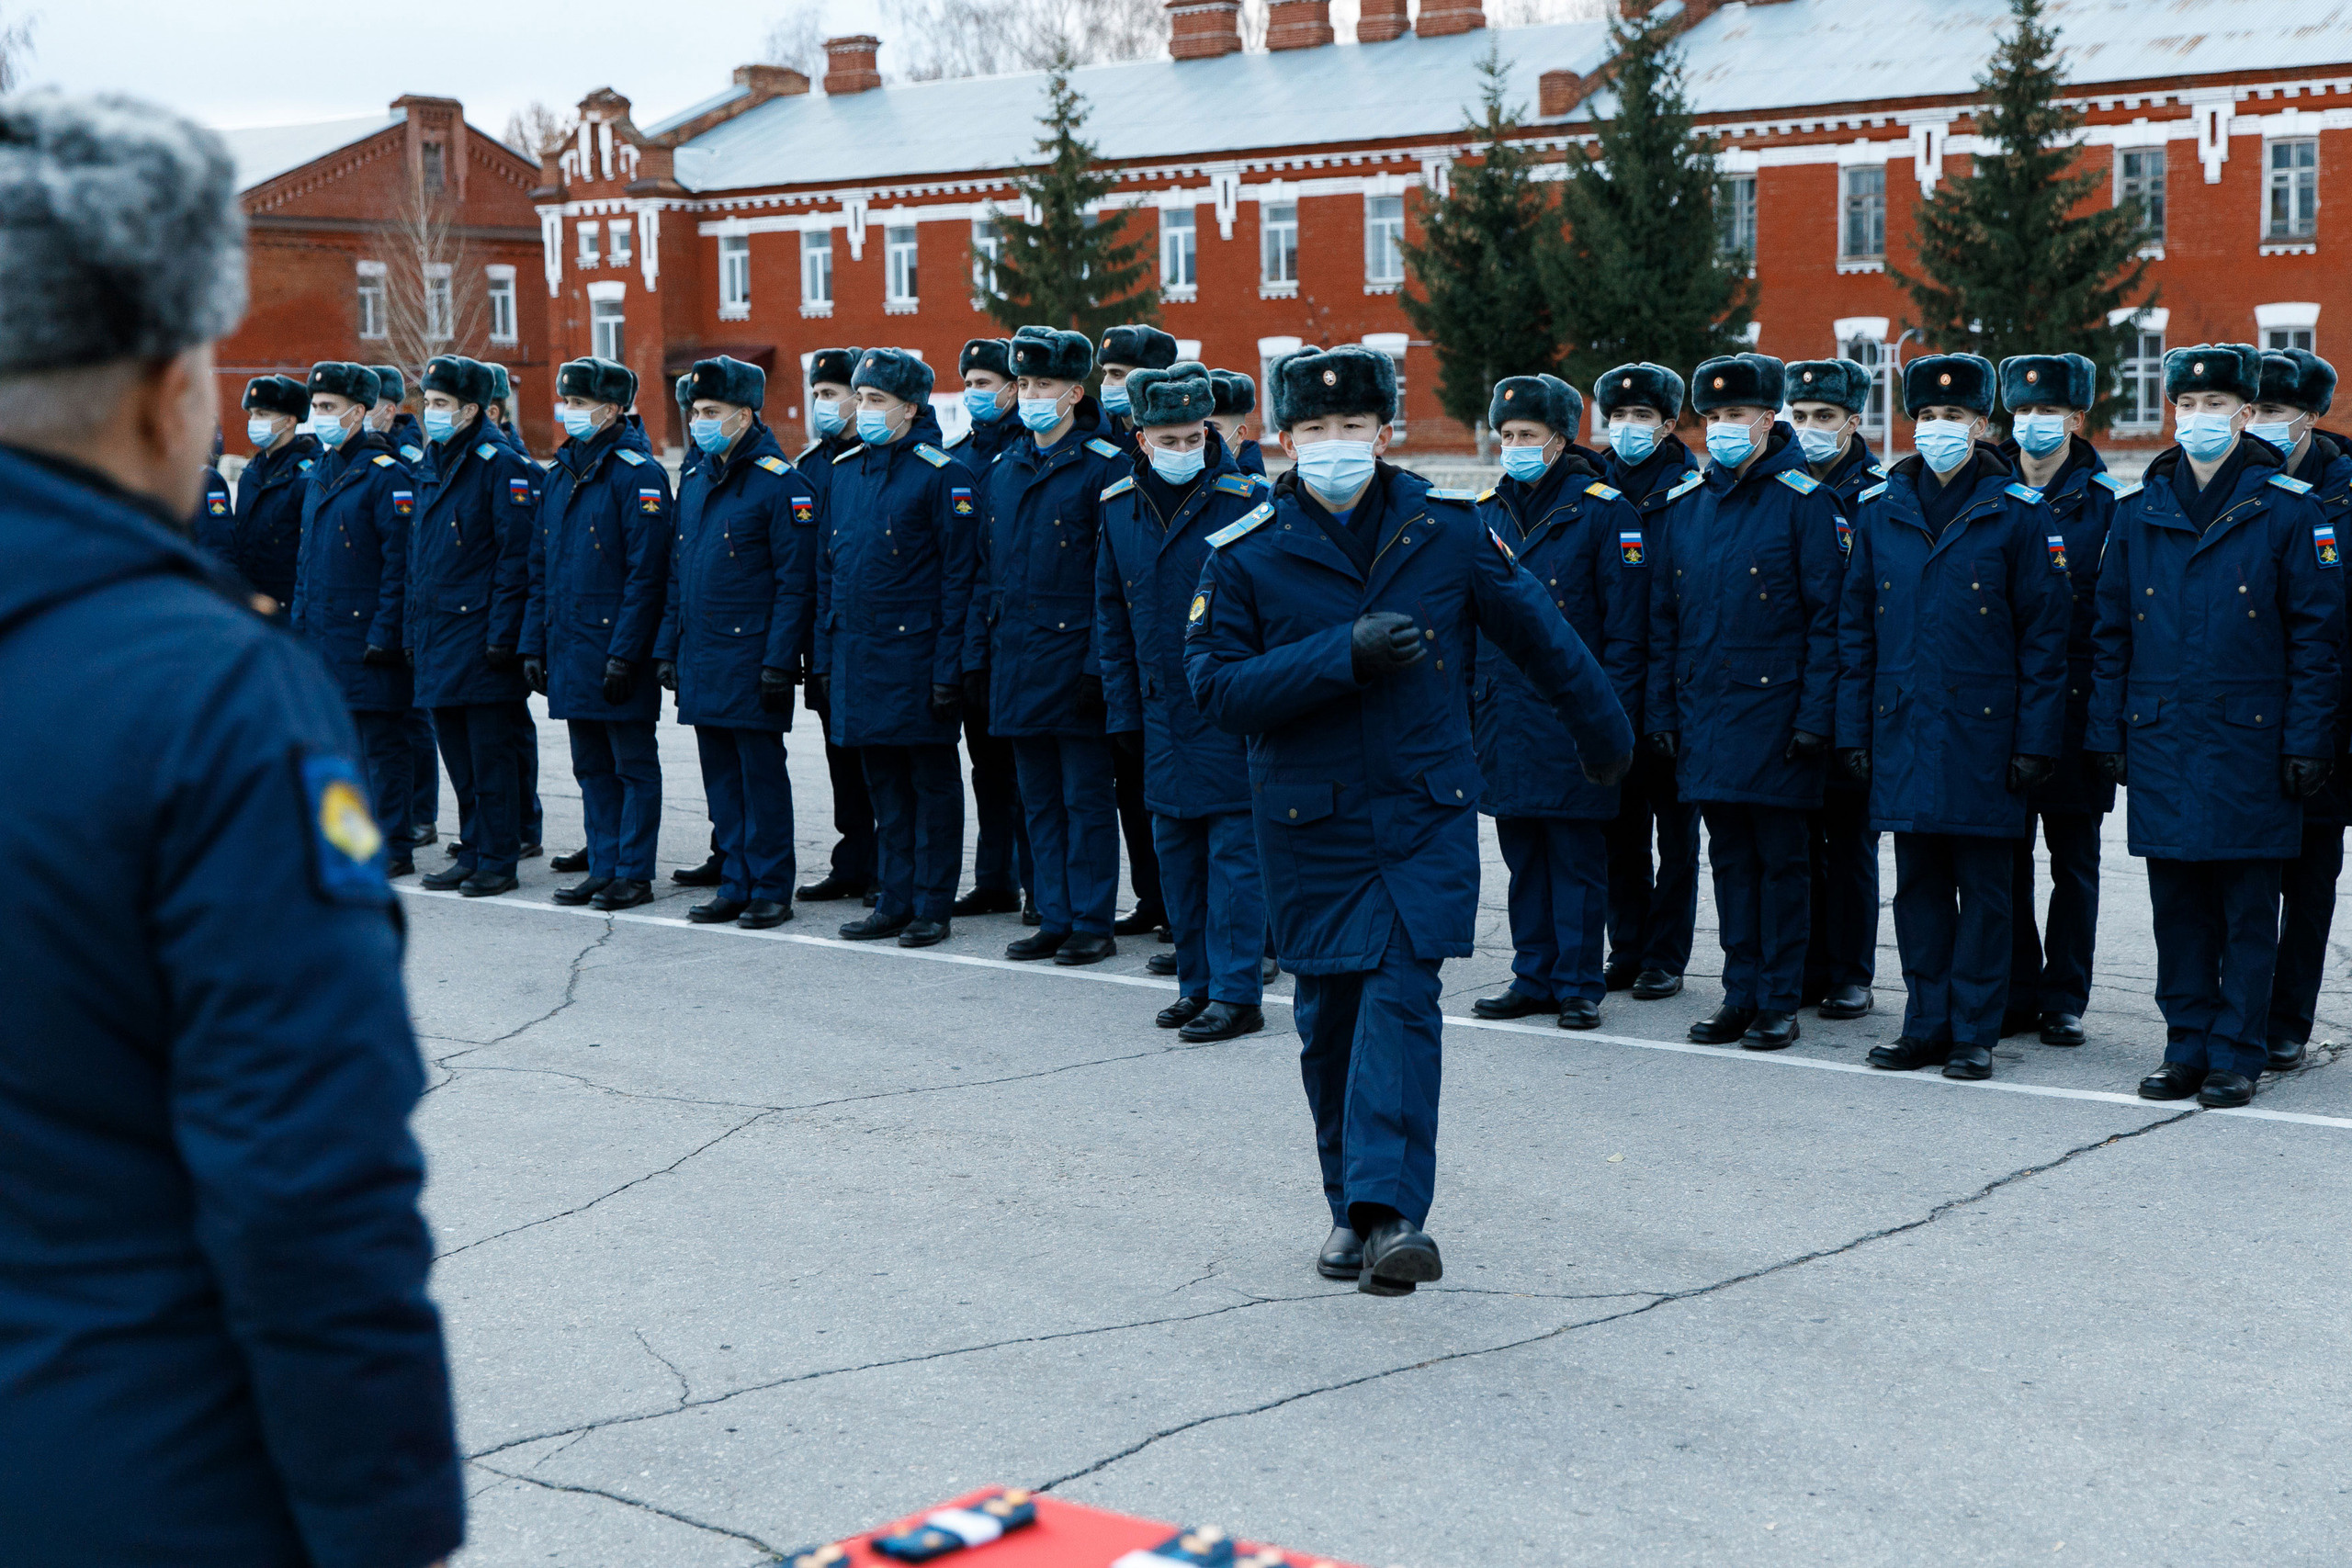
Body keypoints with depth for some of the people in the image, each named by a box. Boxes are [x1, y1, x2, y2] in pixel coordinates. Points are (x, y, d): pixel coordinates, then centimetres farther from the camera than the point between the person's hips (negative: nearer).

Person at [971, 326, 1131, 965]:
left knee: (1086, 799, 0)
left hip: (1074, 661, -6)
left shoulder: (1105, 468, -7)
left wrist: (1099, 664, -16)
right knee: (1040, 802, 11)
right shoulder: (1001, 471, 13)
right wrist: (977, 651, 10)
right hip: (1017, 664, 6)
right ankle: (1055, 921, 19)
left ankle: (1092, 925, 8)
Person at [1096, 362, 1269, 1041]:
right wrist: (1123, 709, 10)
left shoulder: (1243, 501, -10)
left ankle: (1236, 992, 2)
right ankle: (1197, 982, 22)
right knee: (1175, 848, 11)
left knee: (1233, 848, -3)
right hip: (1162, 709, 5)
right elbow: (1111, 612, 12)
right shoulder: (1120, 506, 5)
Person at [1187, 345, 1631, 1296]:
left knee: (1402, 994, -13)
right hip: (1309, 817, 1)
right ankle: (1349, 1208, 21)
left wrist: (1603, 730, 24)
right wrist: (1344, 654, -22)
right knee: (1330, 1012, 7)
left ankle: (1391, 1209, -18)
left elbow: (1537, 635, 12)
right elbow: (1217, 686, -12)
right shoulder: (1246, 554, -4)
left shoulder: (1447, 531, -1)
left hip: (1427, 809, -1)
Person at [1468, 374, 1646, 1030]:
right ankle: (1534, 977, 21)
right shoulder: (1485, 511, 10)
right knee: (1522, 853, 12)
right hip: (1503, 716, 5)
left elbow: (1624, 625, -6)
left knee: (1577, 856, 1)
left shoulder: (1603, 509, -5)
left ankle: (1578, 985, 9)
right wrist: (1464, 699, 9)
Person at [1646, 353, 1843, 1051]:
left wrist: (1815, 716, -13)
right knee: (1731, 856, 10)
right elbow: (1664, 617, 14)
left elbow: (1826, 618, -8)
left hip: (1775, 712, -5)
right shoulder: (1686, 503, 11)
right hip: (1706, 715, 5)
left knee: (1780, 858, 2)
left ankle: (1779, 1001, 9)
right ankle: (1740, 993, 18)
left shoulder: (1804, 501, -5)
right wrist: (1663, 710, 9)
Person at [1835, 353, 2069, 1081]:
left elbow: (2045, 633, -2)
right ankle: (1926, 1025, 18)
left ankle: (1974, 1033, 11)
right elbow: (1855, 626, 11)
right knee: (1918, 883, 9)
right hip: (1904, 731, 3)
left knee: (1982, 887, 3)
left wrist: (2035, 740, -7)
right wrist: (1854, 730, 6)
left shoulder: (2018, 512, -2)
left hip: (1984, 729, -3)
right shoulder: (1877, 509, 8)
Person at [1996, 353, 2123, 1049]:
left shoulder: (2104, 502, 0)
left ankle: (2064, 997, 14)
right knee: (2005, 857, 6)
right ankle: (2015, 992, 15)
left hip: (2073, 703, -2)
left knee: (2073, 861, 6)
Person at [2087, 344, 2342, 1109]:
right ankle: (2188, 1047, 18)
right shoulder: (2136, 511, 8)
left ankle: (2237, 1054, 10)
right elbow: (2112, 632, 12)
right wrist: (2105, 731, 7)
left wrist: (2306, 743, -7)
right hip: (2161, 739, 3)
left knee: (2247, 906, 2)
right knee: (2176, 905, 8)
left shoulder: (2288, 510, -2)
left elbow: (2317, 636, -2)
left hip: (2250, 740, -3)